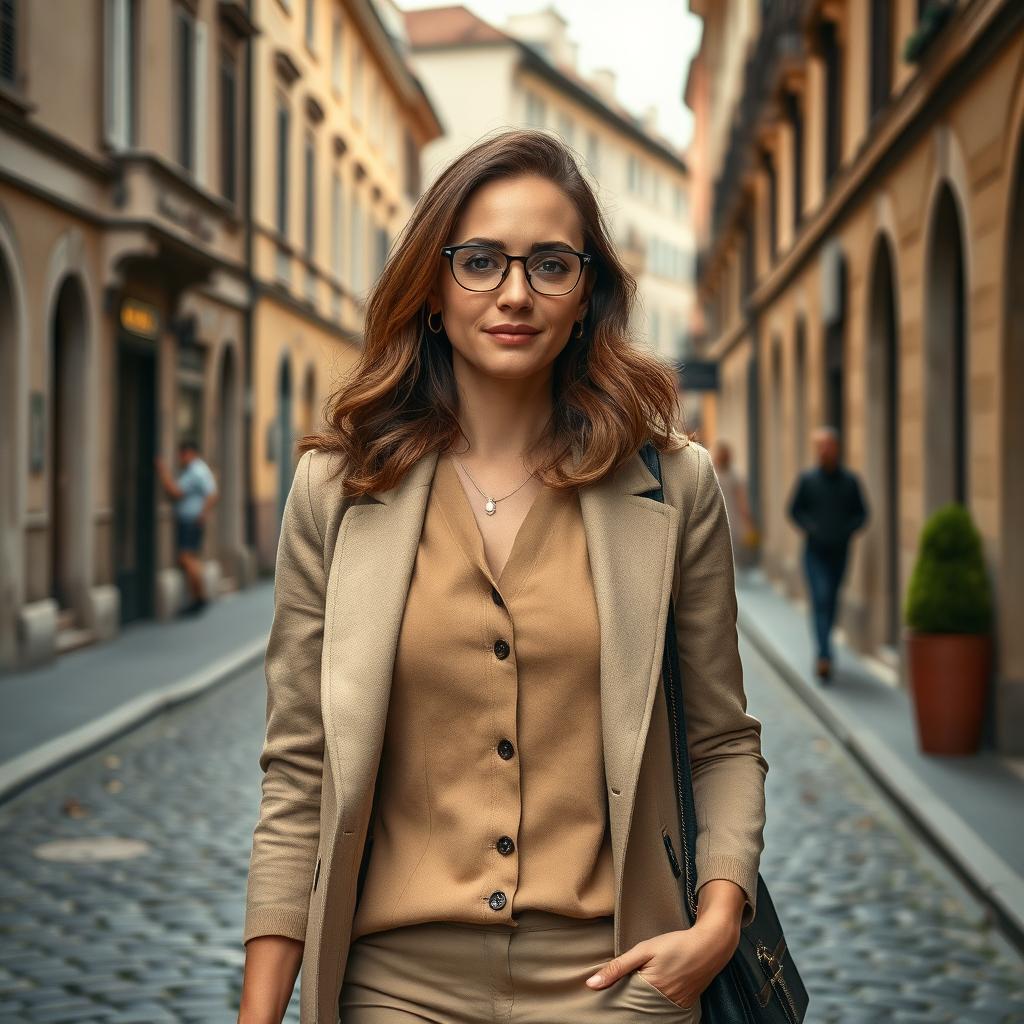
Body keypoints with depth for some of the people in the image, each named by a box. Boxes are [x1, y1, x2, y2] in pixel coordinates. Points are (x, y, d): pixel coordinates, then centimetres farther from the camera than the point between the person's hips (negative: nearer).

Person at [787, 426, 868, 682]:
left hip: (839, 552, 2)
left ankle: (822, 649, 29)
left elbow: (861, 513, 8)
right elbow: (794, 510, 5)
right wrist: (811, 529, -11)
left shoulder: (850, 480, 2)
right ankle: (824, 656, -21)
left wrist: (847, 530, -10)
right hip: (814, 552, -2)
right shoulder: (807, 479, -1)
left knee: (831, 602, 11)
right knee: (820, 599, -14)